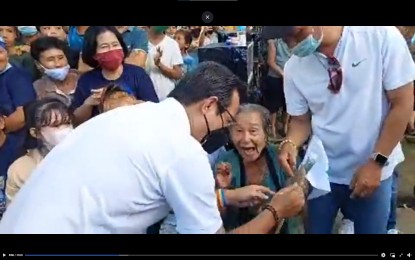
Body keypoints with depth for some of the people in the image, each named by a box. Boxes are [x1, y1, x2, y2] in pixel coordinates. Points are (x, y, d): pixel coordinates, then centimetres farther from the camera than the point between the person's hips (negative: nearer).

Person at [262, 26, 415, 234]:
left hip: (372, 170, -2)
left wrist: (377, 162, -13)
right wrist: (290, 143, -18)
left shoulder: (381, 35, -14)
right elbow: (301, 120, 4)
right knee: (317, 229, 14)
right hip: (322, 172, 2)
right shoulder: (294, 67, -6)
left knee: (371, 228, 14)